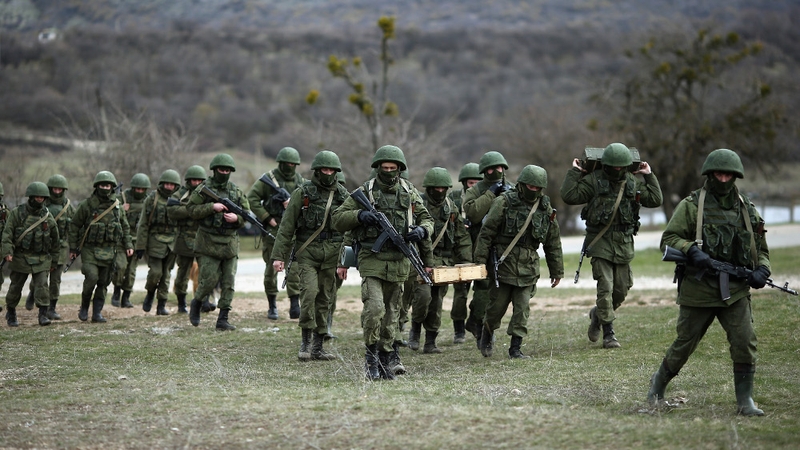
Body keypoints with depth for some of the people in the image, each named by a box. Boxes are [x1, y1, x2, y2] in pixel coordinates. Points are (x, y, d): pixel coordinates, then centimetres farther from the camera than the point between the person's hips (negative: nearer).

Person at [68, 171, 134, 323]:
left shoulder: (117, 206, 6)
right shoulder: (87, 205, -5)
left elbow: (125, 227, 19)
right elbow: (74, 226, 2)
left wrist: (128, 245, 10)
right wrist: (73, 248, 0)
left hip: (109, 251, 4)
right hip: (90, 249, -4)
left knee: (103, 283, 4)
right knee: (91, 277, -18)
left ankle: (97, 313, 12)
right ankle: (84, 307, 4)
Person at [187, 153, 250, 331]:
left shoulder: (237, 191, 11)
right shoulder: (203, 189, 1)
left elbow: (247, 214, 11)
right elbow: (192, 210, -5)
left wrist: (237, 218, -10)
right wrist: (212, 207, -16)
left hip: (230, 243, 4)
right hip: (208, 243, -4)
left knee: (228, 283, -1)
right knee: (209, 280, -8)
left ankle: (223, 319, 4)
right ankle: (196, 303, 20)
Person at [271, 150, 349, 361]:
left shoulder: (343, 195, 9)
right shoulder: (303, 193, 0)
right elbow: (287, 225, 0)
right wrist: (279, 255, -5)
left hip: (332, 253, 3)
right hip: (307, 251, -3)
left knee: (325, 299, 6)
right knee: (309, 290, -20)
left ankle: (318, 347, 13)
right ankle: (306, 340, -9)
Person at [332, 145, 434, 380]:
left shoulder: (409, 193, 9)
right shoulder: (365, 192, 1)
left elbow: (427, 219, 17)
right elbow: (337, 219, 2)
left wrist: (422, 230, -6)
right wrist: (359, 215, -16)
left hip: (399, 262, 3)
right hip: (372, 260, -3)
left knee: (391, 312, 9)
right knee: (374, 307, -18)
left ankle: (386, 357, 19)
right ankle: (372, 352, -1)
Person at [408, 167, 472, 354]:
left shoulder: (452, 208, 10)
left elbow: (462, 237, 14)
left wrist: (467, 261, 7)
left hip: (444, 261, 4)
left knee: (436, 302, 5)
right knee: (423, 295, -20)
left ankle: (430, 342, 13)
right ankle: (415, 330, 4)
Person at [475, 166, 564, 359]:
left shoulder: (546, 208, 7)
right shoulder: (504, 202, -7)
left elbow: (553, 242, 14)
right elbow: (486, 232, -6)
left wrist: (556, 270, 15)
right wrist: (480, 260, -10)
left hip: (528, 267, 3)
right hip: (503, 262, -3)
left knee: (522, 308, -2)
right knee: (497, 304, 5)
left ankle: (516, 348, 3)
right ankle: (487, 333, 32)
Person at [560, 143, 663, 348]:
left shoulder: (633, 183, 7)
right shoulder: (594, 180, -5)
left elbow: (655, 200, 4)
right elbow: (569, 196, -12)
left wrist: (649, 176, 3)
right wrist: (574, 173, -10)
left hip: (624, 244, 4)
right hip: (600, 243, -4)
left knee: (622, 289, 9)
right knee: (605, 288, -8)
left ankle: (598, 314, 35)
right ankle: (608, 334, -1)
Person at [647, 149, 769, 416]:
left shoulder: (747, 210, 10)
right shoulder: (692, 205, -1)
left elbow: (761, 249, 17)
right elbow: (669, 239, -4)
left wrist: (762, 269, -4)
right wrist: (692, 251, -23)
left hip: (735, 292, 2)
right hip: (698, 290, -2)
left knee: (745, 344, -11)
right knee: (684, 344, 8)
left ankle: (745, 401, 0)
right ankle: (659, 382, 33)